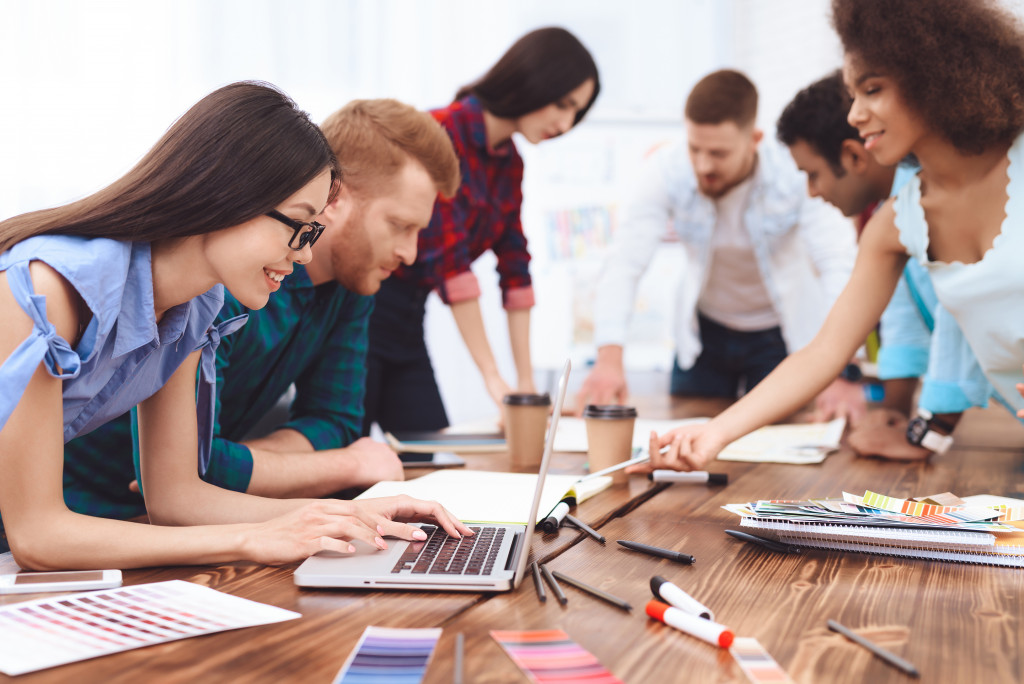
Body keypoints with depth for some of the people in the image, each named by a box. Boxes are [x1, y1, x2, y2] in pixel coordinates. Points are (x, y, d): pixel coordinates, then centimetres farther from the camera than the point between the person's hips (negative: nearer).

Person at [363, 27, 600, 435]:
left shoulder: (510, 164, 7)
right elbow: (449, 261, -24)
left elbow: (514, 269, 6)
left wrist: (527, 383, 2)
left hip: (407, 323, 8)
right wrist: (493, 380, -24)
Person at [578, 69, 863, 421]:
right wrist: (609, 358, -43)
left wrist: (843, 371, -49)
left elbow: (840, 266, -35)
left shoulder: (795, 176, -27)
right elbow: (624, 263, -27)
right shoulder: (666, 171, -22)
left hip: (782, 332, -2)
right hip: (704, 330, 2)